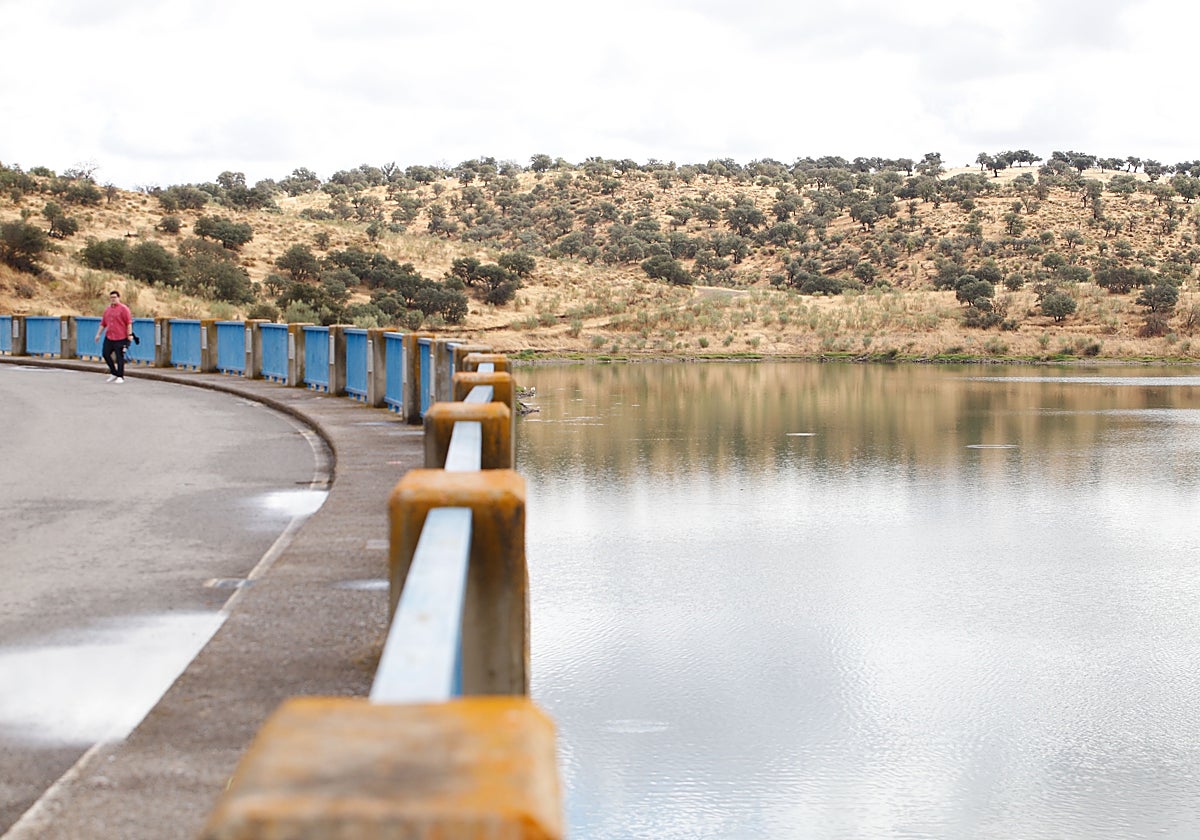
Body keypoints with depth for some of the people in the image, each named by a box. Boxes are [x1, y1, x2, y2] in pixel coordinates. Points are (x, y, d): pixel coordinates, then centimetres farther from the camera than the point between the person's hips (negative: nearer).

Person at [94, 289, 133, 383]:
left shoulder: (123, 309, -5)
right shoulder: (107, 310, 15)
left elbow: (129, 323, -10)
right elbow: (103, 323, 20)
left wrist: (130, 334, -16)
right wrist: (98, 334, 16)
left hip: (120, 338, -7)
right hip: (109, 337, 7)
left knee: (119, 357, -4)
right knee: (105, 354, 5)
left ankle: (120, 377, 4)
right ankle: (114, 373, 19)